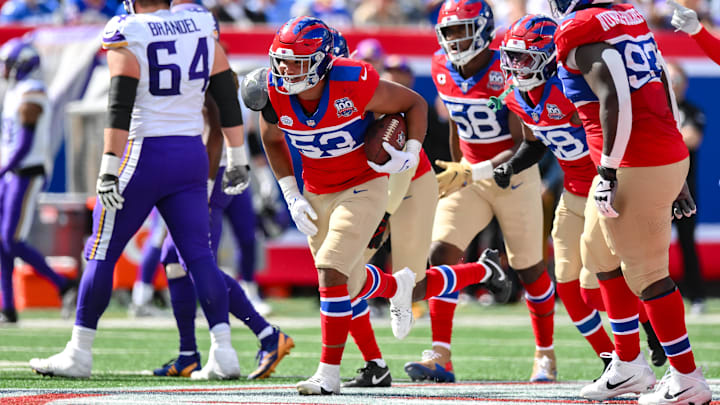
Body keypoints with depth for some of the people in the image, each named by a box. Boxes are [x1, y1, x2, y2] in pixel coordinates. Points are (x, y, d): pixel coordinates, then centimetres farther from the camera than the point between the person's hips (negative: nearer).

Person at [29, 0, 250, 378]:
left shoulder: (127, 37, -9)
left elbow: (119, 109, -16)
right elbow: (228, 99, 10)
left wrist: (109, 168, -17)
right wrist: (237, 160, 17)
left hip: (144, 156, -4)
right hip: (192, 156, 4)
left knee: (102, 252, 5)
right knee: (199, 255, 6)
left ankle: (79, 352, 8)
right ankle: (223, 349, -5)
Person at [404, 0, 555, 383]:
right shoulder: (443, 69, -3)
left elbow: (523, 147, -22)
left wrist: (473, 173, -32)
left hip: (513, 175, -5)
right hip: (469, 174, 5)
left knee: (529, 268, 8)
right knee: (441, 255, -13)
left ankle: (545, 354, 27)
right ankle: (440, 357, -16)